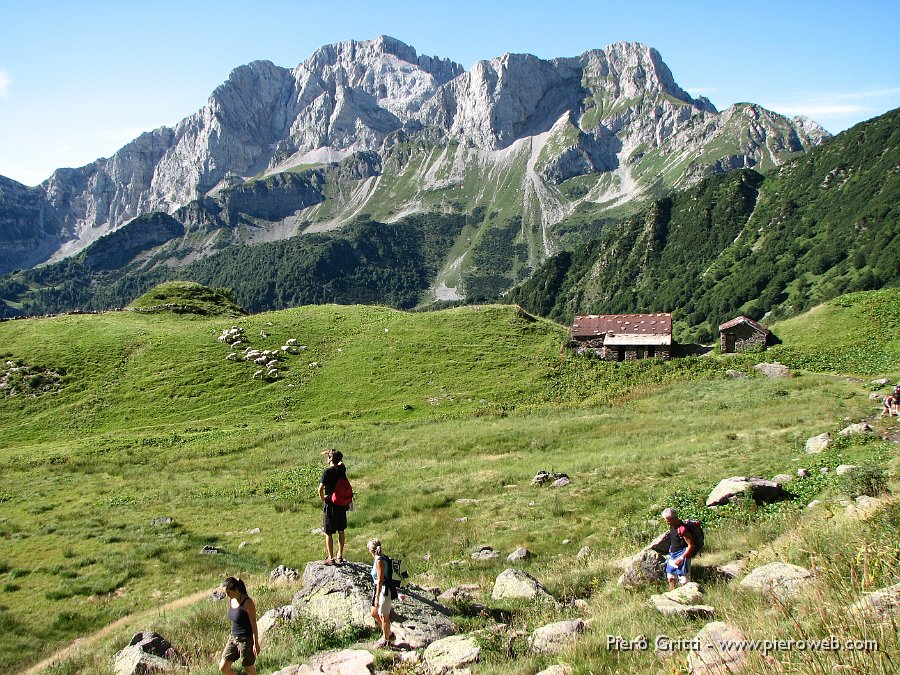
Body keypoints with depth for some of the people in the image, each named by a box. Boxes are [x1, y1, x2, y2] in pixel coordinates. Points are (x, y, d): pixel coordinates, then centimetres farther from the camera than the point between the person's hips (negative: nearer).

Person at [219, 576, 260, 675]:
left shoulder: (247, 603, -21)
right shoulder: (231, 600, 0)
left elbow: (253, 624, -17)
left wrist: (256, 644, -15)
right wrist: (232, 636, 19)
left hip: (246, 640, -7)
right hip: (233, 637, 7)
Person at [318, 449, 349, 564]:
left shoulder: (328, 471, -17)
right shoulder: (342, 468, 0)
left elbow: (320, 489, -25)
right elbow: (341, 461, 26)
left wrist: (322, 499, -7)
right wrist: (332, 453, 18)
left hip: (330, 504, -6)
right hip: (342, 504, 6)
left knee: (328, 533, 6)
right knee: (341, 531, 15)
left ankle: (330, 558, 10)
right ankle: (340, 557, 21)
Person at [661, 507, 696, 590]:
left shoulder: (682, 529, -22)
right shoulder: (671, 527, 6)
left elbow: (691, 545, -19)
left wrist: (682, 558, -19)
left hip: (682, 556, -9)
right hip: (672, 556, 9)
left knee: (684, 581, -4)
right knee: (671, 579, 13)